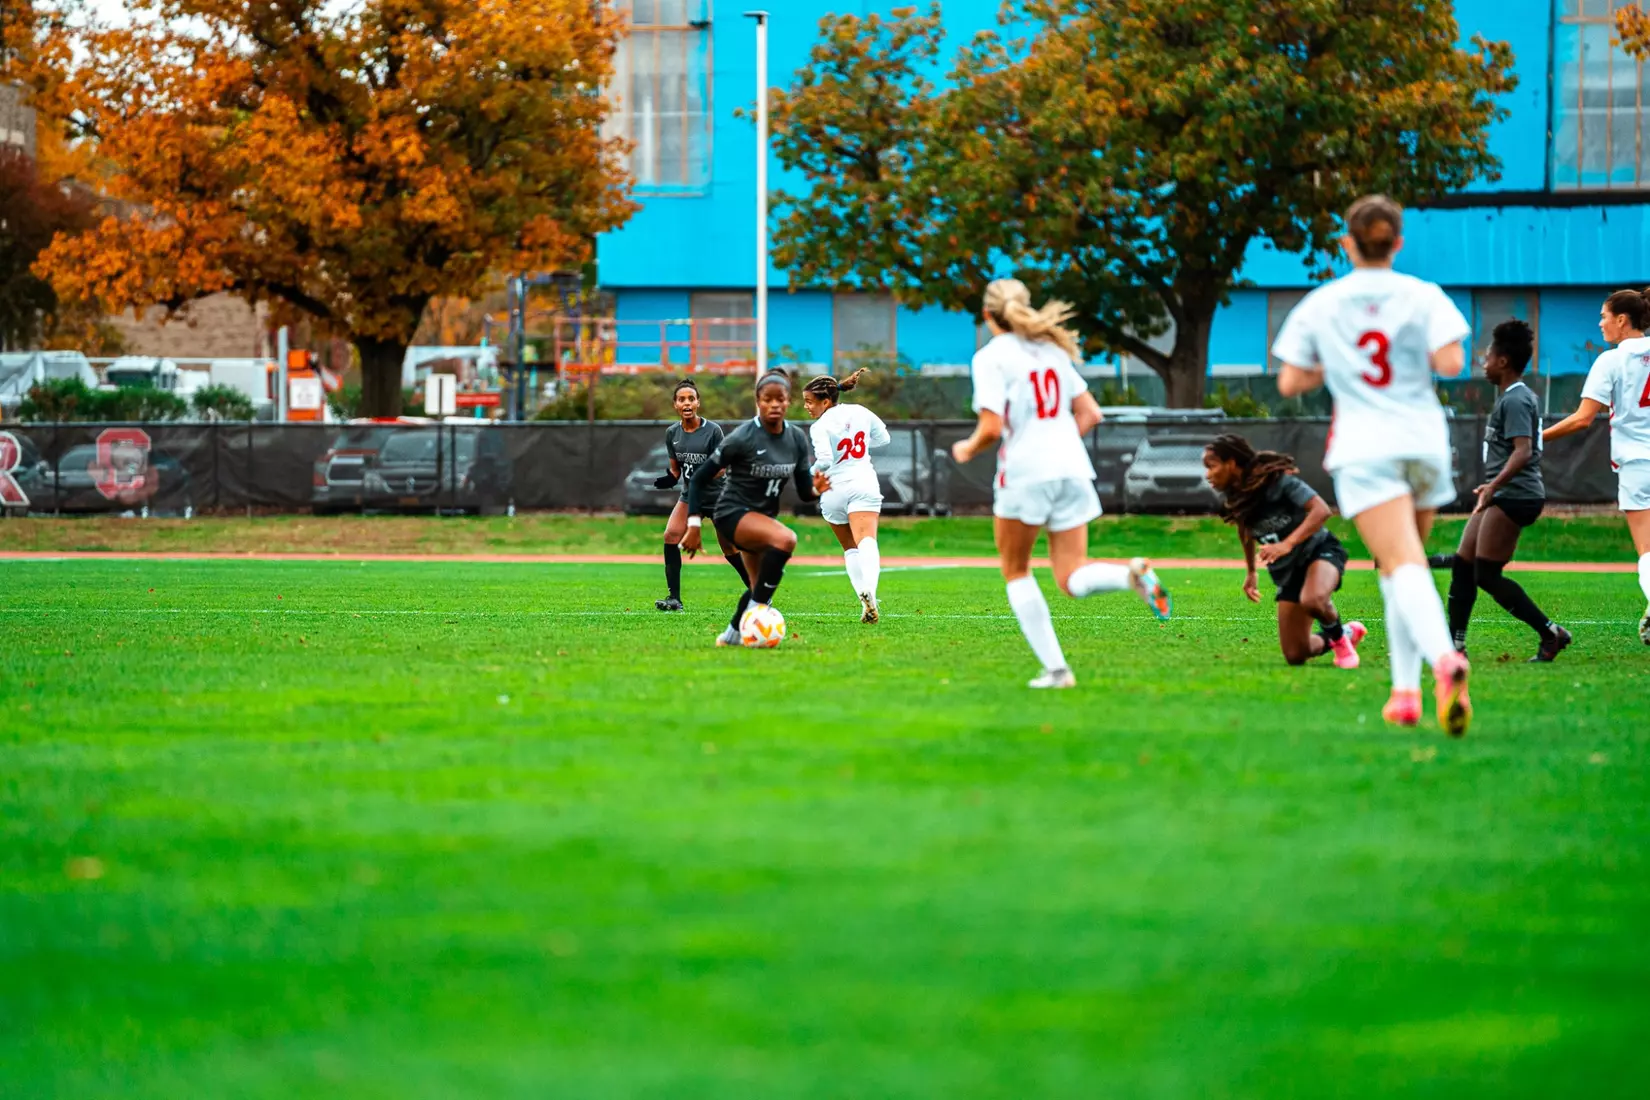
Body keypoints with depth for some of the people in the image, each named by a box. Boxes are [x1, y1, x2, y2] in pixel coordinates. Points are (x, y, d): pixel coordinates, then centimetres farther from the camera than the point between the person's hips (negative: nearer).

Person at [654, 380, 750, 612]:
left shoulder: (712, 431, -15)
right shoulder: (672, 433, -1)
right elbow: (676, 469, 7)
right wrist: (670, 479, -15)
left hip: (717, 496, -4)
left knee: (731, 551, 3)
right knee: (671, 536, -16)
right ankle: (674, 598, -14)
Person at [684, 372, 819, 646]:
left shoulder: (797, 438, -1)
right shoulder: (743, 438, -18)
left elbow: (805, 491, 2)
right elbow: (700, 478, -12)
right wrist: (694, 525, -15)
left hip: (764, 516, 7)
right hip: (732, 513, -7)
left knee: (761, 590, 12)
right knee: (785, 539, -34)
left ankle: (730, 636, 35)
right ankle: (755, 612, -25)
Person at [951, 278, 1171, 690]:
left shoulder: (991, 358, -5)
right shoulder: (1052, 350, 15)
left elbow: (992, 428, -13)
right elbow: (1090, 413, 14)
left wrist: (968, 449, 6)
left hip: (1024, 474, -5)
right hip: (1072, 469, 5)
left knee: (1016, 571, 13)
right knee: (1073, 579, 6)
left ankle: (1054, 667, 4)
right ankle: (1131, 574, -26)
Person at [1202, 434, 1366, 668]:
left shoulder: (1276, 480, -21)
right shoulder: (1232, 499, -2)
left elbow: (1321, 510, -30)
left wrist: (1287, 544, -40)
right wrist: (1251, 573, 27)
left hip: (1320, 549, -6)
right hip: (1286, 571, 6)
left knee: (1312, 600, -41)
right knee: (1295, 655, -3)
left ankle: (1338, 636, -6)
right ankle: (1348, 633, 27)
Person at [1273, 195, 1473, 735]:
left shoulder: (1319, 305, 4)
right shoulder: (1422, 296, 3)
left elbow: (1289, 383, 4)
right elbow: (1451, 362, -10)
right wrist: (1424, 353, 12)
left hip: (1364, 450, -2)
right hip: (1424, 442, 2)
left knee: (1405, 567, -16)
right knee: (1397, 569, 18)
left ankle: (1444, 658, -42)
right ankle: (1405, 690, 13)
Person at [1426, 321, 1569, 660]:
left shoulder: (1515, 401, -15)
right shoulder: (1515, 397, 17)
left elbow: (1523, 451, -26)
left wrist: (1494, 487, -31)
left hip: (1514, 497, -11)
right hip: (1505, 496, 11)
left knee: (1487, 575, -10)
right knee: (1463, 565, 10)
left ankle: (1550, 633, -8)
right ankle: (1454, 643, 14)